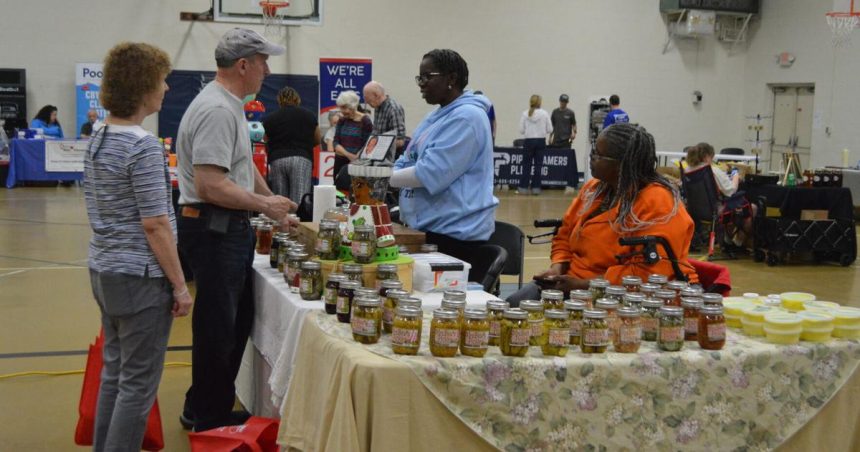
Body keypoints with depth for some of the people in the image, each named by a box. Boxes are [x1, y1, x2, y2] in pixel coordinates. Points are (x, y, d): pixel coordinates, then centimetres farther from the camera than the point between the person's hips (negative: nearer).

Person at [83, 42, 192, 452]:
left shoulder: (98, 139, 8)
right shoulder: (143, 146, -19)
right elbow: (154, 224, -20)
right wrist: (180, 285, -14)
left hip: (103, 270, 9)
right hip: (139, 277, -9)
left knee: (114, 372, 18)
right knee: (138, 383, 1)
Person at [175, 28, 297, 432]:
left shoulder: (229, 105, 15)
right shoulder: (217, 110, -19)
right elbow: (210, 186, -25)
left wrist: (272, 201, 18)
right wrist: (265, 205, -15)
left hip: (231, 228, 11)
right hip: (214, 229, -11)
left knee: (237, 321, 17)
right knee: (218, 328, -1)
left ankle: (201, 409, 29)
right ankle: (210, 419, 13)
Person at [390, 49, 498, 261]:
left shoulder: (467, 117, -15)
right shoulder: (435, 117, 17)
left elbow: (431, 173, -22)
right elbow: (407, 162, 21)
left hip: (456, 233, -10)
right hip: (427, 228, 10)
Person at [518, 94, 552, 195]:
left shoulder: (525, 114, -5)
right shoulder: (544, 114, -4)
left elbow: (521, 130, -4)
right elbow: (550, 129, -1)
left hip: (529, 141, 0)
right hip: (541, 141, 0)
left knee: (526, 165, 6)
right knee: (538, 165, 6)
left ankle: (523, 188, 5)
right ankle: (536, 188, 7)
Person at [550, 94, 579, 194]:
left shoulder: (570, 113, 2)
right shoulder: (555, 112, 9)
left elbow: (574, 125, 6)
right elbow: (552, 126, 14)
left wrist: (574, 132, -13)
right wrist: (550, 137, 10)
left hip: (567, 141, -3)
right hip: (556, 140, 3)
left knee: (568, 163, -8)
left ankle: (570, 184, -11)